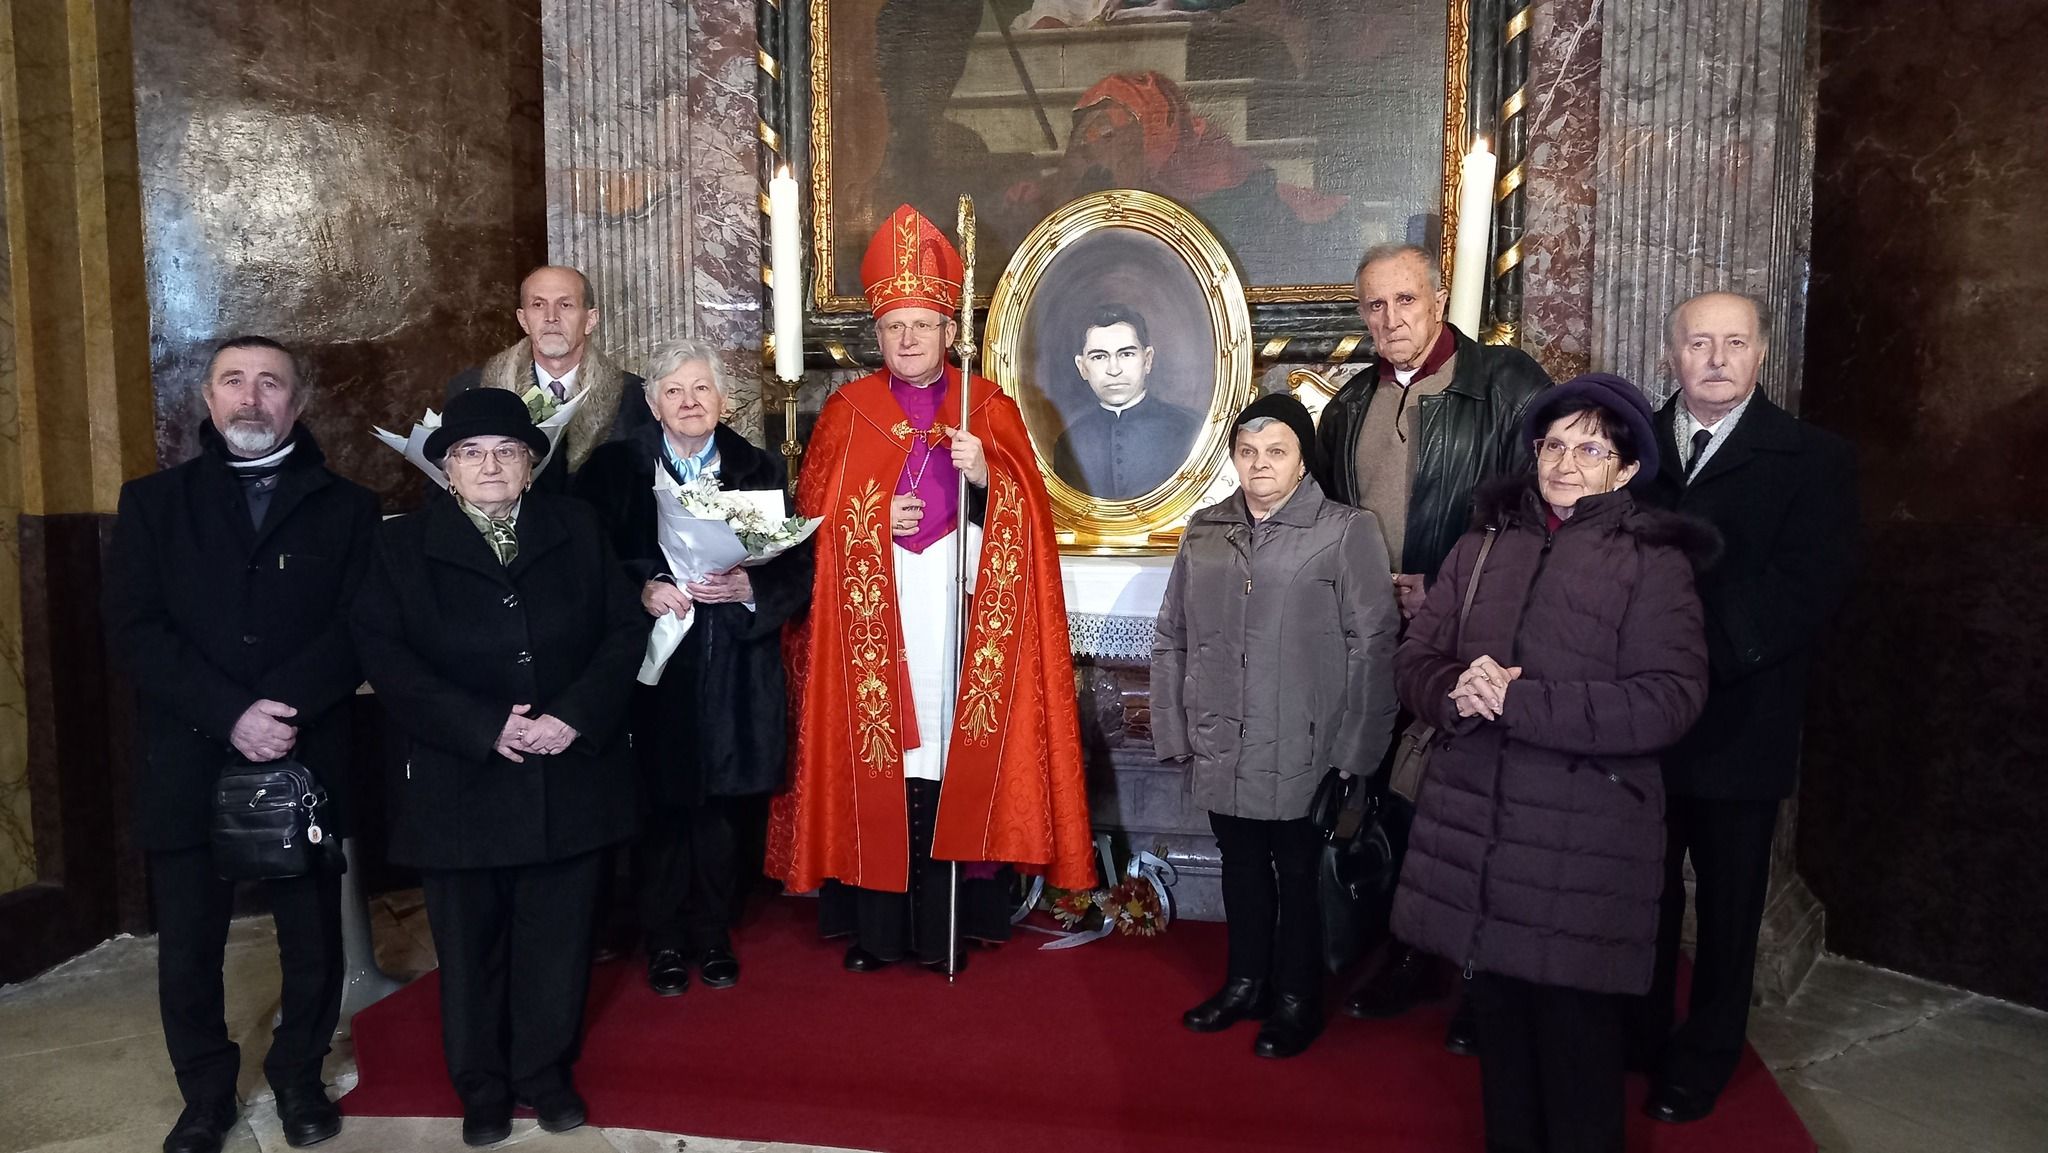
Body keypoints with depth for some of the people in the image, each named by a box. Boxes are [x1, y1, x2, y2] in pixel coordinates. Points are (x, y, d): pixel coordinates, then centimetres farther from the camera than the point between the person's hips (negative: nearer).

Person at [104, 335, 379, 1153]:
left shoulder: (346, 508, 7)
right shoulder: (154, 502, 8)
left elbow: (359, 630, -3)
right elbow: (135, 631, -2)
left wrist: (281, 707, -18)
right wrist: (232, 713, -15)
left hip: (307, 762, 0)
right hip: (188, 764, 1)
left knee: (313, 942, 7)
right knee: (187, 949, 8)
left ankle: (299, 1078, 30)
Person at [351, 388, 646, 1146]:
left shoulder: (578, 529, 6)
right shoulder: (403, 545, 2)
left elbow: (626, 629, 2)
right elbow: (384, 654, -7)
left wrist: (575, 716, -12)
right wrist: (483, 727, -16)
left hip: (569, 777, 1)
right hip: (461, 784, -1)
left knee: (558, 934, 11)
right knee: (470, 943, 11)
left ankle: (546, 1072, 30)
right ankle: (482, 1088, 29)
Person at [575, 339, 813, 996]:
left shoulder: (760, 471, 8)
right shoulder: (616, 467, 4)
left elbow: (797, 569, 3)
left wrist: (748, 587, -15)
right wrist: (643, 589, -18)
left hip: (734, 675, 1)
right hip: (652, 669, -1)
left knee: (722, 806, 7)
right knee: (661, 806, 3)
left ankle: (714, 935, 24)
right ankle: (665, 941, 20)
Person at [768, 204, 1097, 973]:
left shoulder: (992, 410, 7)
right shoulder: (847, 411, 9)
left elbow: (1024, 518, 0)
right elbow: (813, 515, 7)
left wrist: (984, 476, -19)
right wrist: (874, 521, -9)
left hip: (961, 611, 0)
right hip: (870, 613, 1)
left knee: (952, 759, -1)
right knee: (872, 761, -1)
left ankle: (944, 926, 11)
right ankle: (875, 925, 10)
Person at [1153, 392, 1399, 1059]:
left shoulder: (1346, 533, -6)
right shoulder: (1204, 532, 9)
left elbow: (1372, 646, -8)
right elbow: (1172, 640, 12)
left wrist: (1353, 753, -11)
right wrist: (1175, 732, 8)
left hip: (1303, 752, -4)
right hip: (1222, 749, 4)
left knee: (1299, 874, 8)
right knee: (1241, 865, 18)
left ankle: (1296, 1000, 26)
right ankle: (1245, 983, 35)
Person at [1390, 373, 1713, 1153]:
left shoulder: (1652, 562, -3)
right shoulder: (1482, 548, 11)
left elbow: (1668, 700, -14)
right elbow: (1414, 662, 9)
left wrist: (1517, 700, -19)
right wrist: (1459, 692, -14)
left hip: (1583, 843, -4)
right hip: (1472, 829, 4)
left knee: (1576, 1041, 5)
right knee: (1497, 1023, 17)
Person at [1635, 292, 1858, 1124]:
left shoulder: (1813, 459, -2)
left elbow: (1807, 587, -13)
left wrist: (1702, 652, -22)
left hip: (1737, 722, -2)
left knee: (1728, 899, 12)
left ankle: (1704, 1058, 30)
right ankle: (1636, 1037, 32)